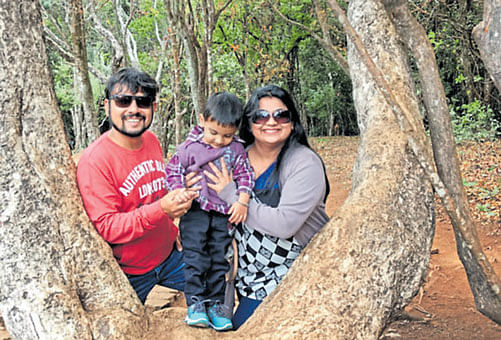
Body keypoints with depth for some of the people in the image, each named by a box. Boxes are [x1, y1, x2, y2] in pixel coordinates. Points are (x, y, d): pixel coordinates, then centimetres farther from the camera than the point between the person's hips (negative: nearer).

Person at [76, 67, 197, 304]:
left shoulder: (151, 140, -1)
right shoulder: (94, 161, -23)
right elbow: (105, 227, -28)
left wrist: (179, 193, 3)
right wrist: (160, 210, -37)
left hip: (167, 255, 6)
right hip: (128, 272, -6)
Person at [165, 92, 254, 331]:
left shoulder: (236, 149, 2)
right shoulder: (190, 147, -5)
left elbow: (245, 175, 5)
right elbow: (172, 171, 0)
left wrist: (242, 202, -6)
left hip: (224, 213, 3)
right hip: (195, 210, -2)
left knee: (220, 257, 6)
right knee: (195, 255, -6)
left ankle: (215, 303, 16)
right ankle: (195, 302, 2)